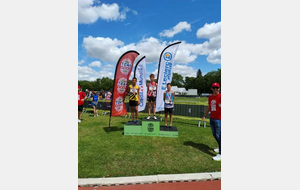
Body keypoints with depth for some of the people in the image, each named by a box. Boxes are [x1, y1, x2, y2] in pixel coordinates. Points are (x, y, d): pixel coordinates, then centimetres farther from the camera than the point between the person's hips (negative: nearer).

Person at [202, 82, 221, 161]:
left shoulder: (220, 96, -11)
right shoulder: (210, 97, 10)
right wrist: (204, 115, 22)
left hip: (218, 119, -7)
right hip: (212, 118, 8)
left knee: (218, 136, -6)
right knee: (214, 134, 18)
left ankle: (220, 154, 2)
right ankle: (220, 147, 38)